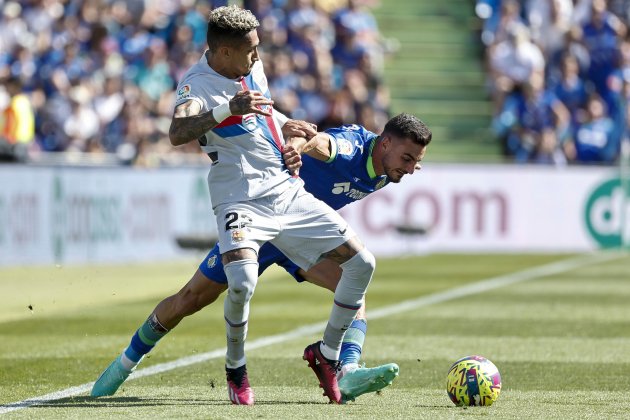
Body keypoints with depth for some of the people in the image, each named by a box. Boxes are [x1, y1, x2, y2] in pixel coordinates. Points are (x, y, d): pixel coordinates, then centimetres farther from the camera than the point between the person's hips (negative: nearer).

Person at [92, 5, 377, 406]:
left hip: (288, 191, 7)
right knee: (242, 280, -33)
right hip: (241, 199, -7)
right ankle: (236, 370, -6)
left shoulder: (253, 66, 8)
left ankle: (327, 354, 19)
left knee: (361, 262, 1)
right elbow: (178, 132, -37)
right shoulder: (197, 83, -15)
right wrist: (228, 110, -47)